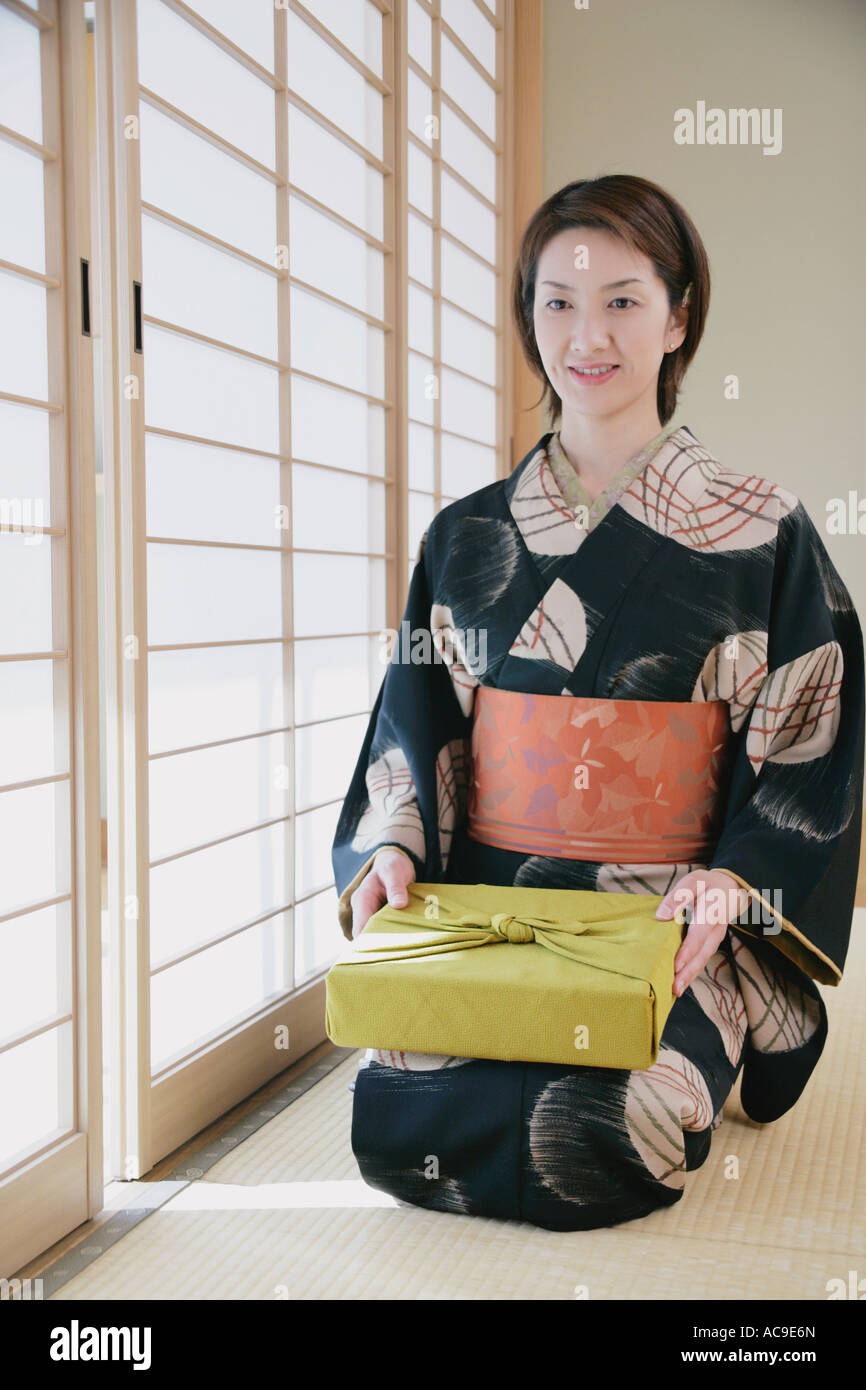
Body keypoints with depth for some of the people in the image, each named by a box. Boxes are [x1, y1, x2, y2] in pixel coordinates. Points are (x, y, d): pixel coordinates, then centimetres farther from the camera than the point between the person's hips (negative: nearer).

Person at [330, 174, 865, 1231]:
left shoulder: (765, 536, 1)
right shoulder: (465, 537, 9)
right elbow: (412, 733, 10)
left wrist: (733, 879, -16)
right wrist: (391, 848, -7)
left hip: (675, 919, -3)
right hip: (483, 906, 3)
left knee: (592, 1142, -25)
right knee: (394, 1117, -17)